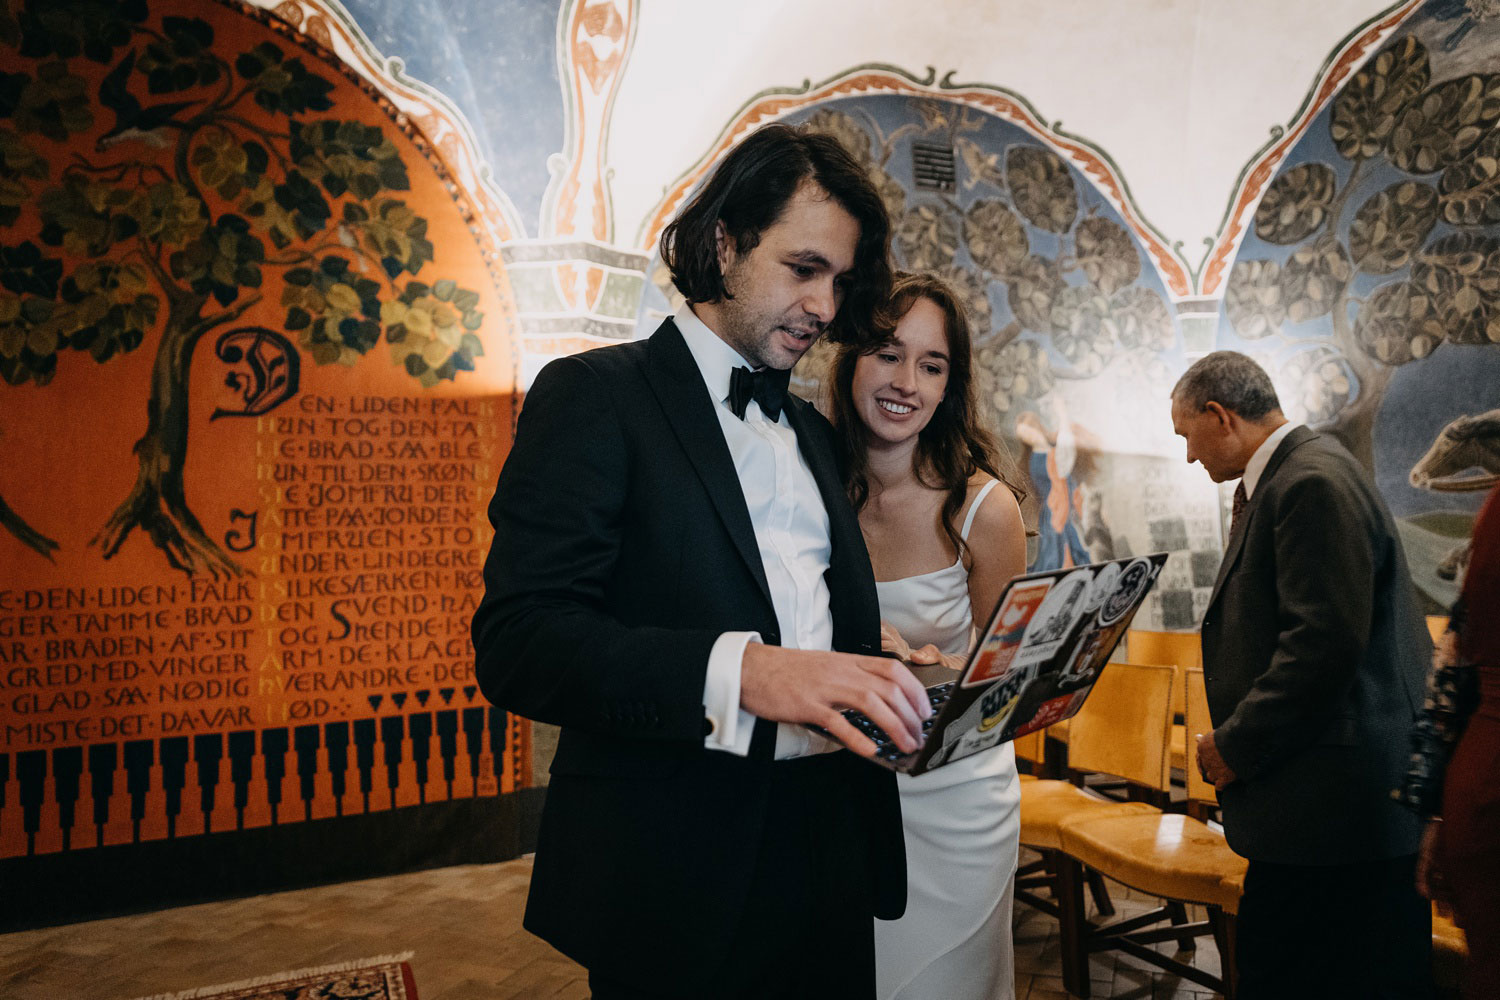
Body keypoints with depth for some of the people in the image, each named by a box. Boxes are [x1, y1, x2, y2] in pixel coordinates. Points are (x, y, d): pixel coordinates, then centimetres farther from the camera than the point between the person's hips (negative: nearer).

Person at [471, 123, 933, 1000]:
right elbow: (518, 639, -19)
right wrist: (745, 673, -31)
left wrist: (901, 681, -1)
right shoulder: (596, 395, -7)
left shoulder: (813, 431, 15)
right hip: (678, 871, -6)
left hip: (828, 857, 7)